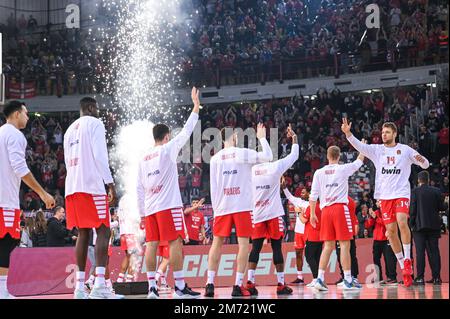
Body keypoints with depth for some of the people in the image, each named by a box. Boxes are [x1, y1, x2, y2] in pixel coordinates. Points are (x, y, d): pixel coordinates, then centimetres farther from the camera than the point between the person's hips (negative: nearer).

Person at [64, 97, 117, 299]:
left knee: (83, 233, 8)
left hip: (72, 186, 8)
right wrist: (110, 184, -12)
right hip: (92, 185, -8)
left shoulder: (70, 130, 23)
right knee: (103, 231, -8)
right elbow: (100, 155, -11)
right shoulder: (95, 123, -1)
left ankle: (80, 286, 2)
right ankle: (99, 285, -20)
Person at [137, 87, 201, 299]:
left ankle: (152, 287, -3)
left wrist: (142, 213, 17)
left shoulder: (144, 159, 15)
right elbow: (186, 131, 4)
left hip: (150, 208, 6)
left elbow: (139, 189, 14)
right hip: (168, 206, -6)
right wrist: (196, 107, 13)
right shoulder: (168, 149, -1)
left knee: (152, 244, 2)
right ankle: (180, 287, -12)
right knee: (175, 243, -8)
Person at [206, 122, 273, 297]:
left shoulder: (215, 158, 8)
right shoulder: (242, 153, -2)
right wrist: (262, 138, 13)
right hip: (242, 205, -3)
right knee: (243, 243, -1)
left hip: (222, 206, 3)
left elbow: (213, 187, 7)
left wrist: (215, 207, 12)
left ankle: (209, 284, 2)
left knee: (217, 243, 9)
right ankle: (238, 285, -7)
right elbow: (268, 156, 1)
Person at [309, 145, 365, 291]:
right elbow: (359, 161, 18)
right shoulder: (343, 169, 2)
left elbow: (313, 195, 6)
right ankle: (348, 280, -3)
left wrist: (312, 213, 12)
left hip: (325, 210, 4)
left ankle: (320, 279, 0)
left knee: (328, 246, 7)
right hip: (340, 208, -4)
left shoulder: (319, 172, 8)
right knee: (344, 244, -2)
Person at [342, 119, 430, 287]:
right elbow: (359, 146, -8)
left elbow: (426, 165, 6)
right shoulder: (377, 150, 8)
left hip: (401, 193, -3)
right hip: (385, 195, 3)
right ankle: (403, 265, 12)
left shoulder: (405, 150, 4)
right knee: (391, 230, 1)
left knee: (402, 222, -24)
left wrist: (422, 160, -18)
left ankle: (407, 259, -10)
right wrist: (348, 133, -25)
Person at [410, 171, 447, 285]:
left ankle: (420, 277, -8)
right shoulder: (436, 191, 3)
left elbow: (412, 209, -6)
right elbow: (442, 207, 3)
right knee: (434, 251, 5)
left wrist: (411, 224, 0)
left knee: (420, 251, -3)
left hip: (419, 225, -2)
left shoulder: (414, 192, -4)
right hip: (434, 225, 2)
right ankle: (436, 277, 2)